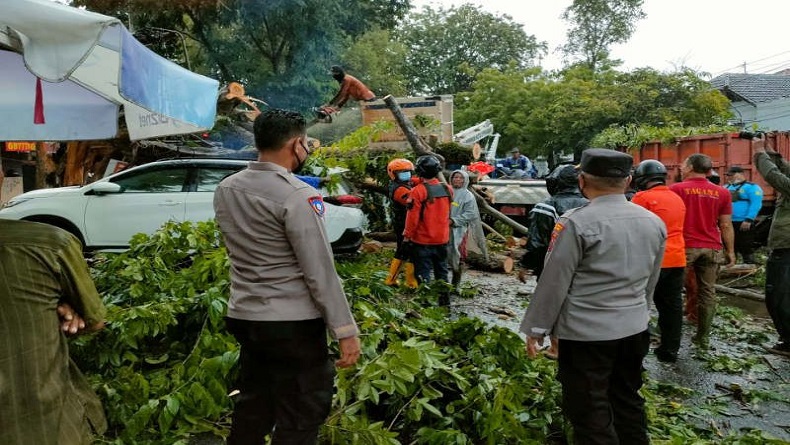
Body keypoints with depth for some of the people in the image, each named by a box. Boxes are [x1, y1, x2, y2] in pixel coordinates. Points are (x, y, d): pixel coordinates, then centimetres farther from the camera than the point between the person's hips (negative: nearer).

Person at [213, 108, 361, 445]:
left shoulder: (225, 190, 6)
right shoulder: (298, 195, -17)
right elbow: (320, 271, -19)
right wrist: (345, 330, -15)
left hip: (243, 316, 8)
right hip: (293, 324, -7)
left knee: (251, 408, 20)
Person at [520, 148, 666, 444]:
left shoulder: (576, 223, -16)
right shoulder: (654, 223, 5)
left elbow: (555, 281, -13)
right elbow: (650, 281, 15)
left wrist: (536, 329, -4)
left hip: (586, 332, -7)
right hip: (635, 329, 7)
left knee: (590, 412, 4)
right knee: (628, 400, 21)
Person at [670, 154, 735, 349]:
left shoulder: (676, 189, -4)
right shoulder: (722, 193, 6)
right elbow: (726, 225, 6)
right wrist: (730, 251, 12)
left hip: (684, 246, -3)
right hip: (712, 248, 3)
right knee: (708, 292, 9)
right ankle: (704, 337, 13)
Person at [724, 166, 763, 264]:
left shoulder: (751, 187, -3)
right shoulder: (726, 188, 19)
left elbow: (756, 204, -13)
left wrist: (748, 220, -21)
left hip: (742, 224, -7)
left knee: (746, 250, -4)